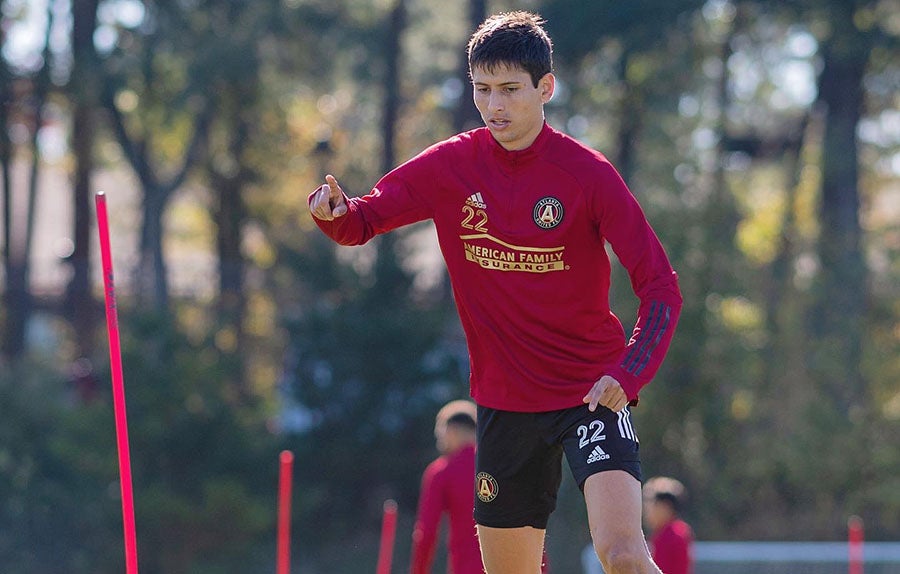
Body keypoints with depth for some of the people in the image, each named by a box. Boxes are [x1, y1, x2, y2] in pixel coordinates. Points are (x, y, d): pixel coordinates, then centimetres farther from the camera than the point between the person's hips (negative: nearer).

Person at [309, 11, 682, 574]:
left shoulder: (587, 173, -11)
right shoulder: (451, 167, 0)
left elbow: (660, 286, -11)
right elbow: (361, 221, 7)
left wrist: (626, 374, -25)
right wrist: (334, 211, -18)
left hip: (592, 393, -4)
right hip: (504, 398, 4)